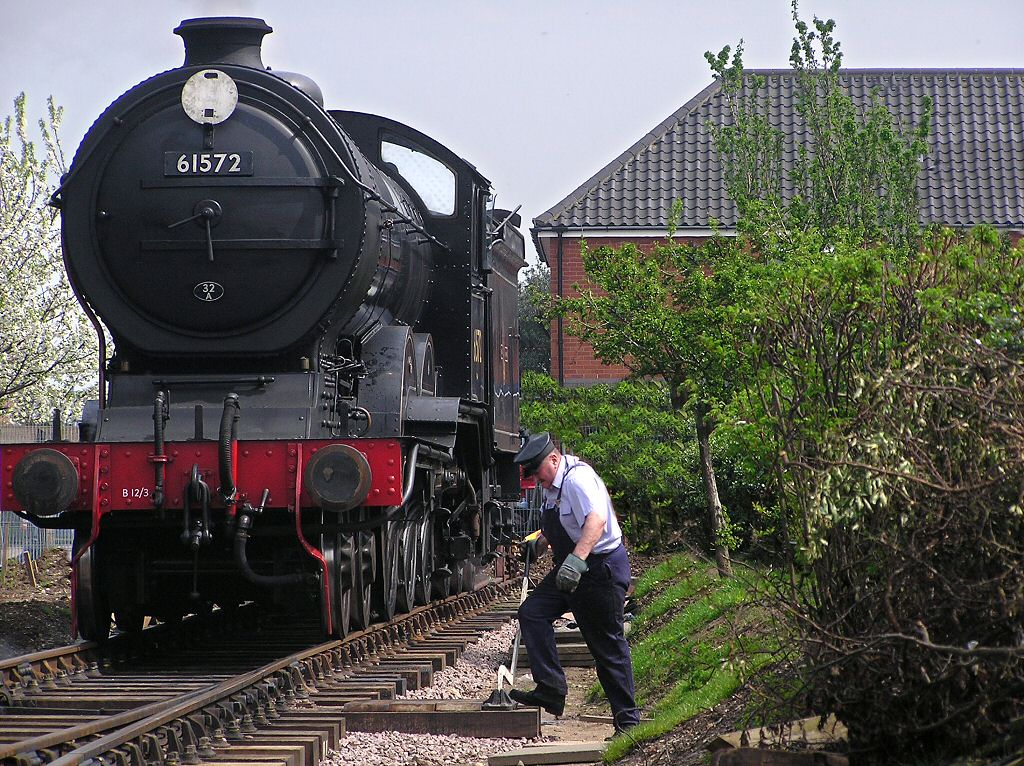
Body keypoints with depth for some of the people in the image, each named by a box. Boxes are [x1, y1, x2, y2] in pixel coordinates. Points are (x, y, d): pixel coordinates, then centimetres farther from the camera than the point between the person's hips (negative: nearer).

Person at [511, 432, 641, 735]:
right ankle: (551, 690, -6)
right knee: (532, 612, -4)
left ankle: (627, 719, 5)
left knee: (608, 646, -3)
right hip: (571, 570, 10)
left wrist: (577, 560, -48)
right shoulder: (552, 487, 12)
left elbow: (596, 520, -37)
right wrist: (538, 544, 21)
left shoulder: (577, 479, -20)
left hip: (601, 569, -10)